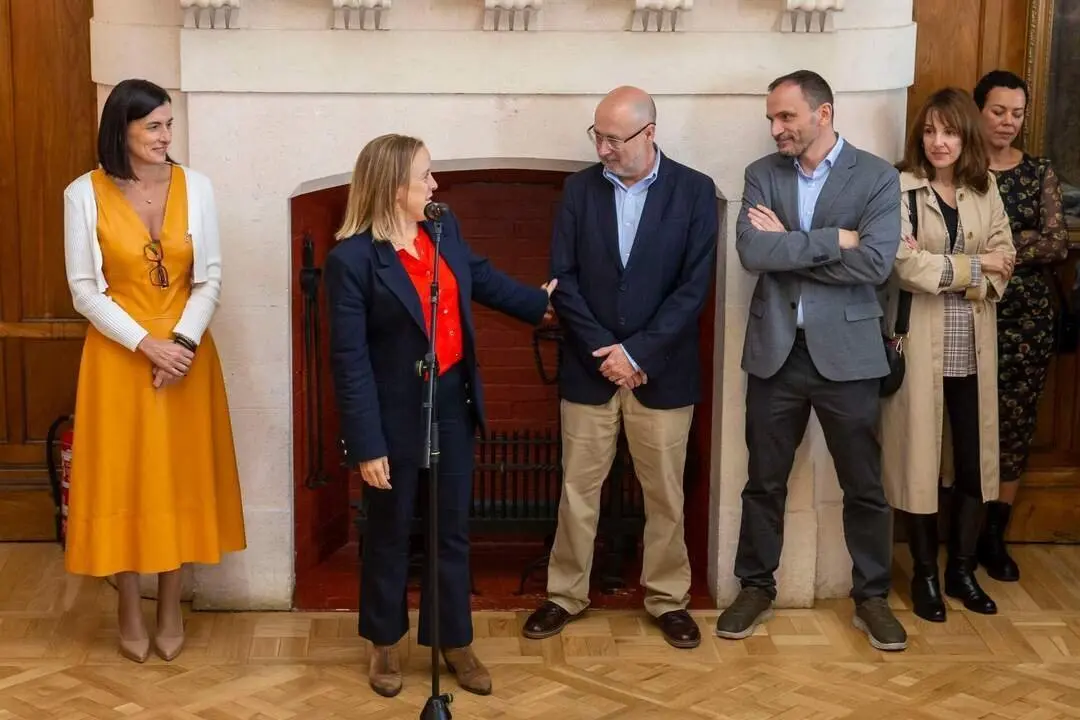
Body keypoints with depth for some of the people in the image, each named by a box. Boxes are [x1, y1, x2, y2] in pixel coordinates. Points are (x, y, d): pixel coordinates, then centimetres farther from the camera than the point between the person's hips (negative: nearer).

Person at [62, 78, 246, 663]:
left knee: (179, 474, 9)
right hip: (118, 356, -2)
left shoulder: (196, 187, -2)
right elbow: (84, 290, -8)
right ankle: (130, 613, 20)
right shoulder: (85, 194, -8)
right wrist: (148, 344, -16)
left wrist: (183, 342, -15)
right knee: (121, 477, 5)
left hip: (185, 350, 2)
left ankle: (170, 607, 23)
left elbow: (209, 280, -1)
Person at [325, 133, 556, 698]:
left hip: (452, 403, 6)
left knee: (452, 528, 15)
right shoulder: (352, 259, -19)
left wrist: (542, 304, 32)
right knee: (390, 532, 12)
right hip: (395, 415, -6)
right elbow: (350, 360, -18)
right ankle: (385, 643, 31)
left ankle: (454, 641, 30)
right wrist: (367, 445, -19)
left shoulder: (445, 230, 0)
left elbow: (484, 280, 21)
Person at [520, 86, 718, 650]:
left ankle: (668, 599, 24)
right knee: (577, 490, 9)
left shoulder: (694, 190, -5)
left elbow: (694, 286, -9)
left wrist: (636, 352, -14)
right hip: (589, 367, 2)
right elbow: (563, 279, -2)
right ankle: (566, 594, 23)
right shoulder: (579, 188, 1)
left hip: (662, 370, -1)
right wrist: (603, 350, -12)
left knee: (665, 494, 9)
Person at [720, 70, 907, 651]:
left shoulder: (877, 177, -3)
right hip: (775, 350, 2)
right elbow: (751, 252, -12)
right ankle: (756, 588, 27)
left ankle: (871, 596, 23)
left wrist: (788, 248, -12)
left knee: (863, 485, 8)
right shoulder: (762, 175, 4)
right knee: (764, 482, 12)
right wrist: (832, 240, -16)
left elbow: (875, 263, -16)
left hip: (846, 351, -2)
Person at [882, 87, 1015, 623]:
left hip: (972, 348, 4)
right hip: (919, 345, -4)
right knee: (919, 459, 4)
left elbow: (1004, 261, 0)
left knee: (974, 459, 9)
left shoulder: (985, 190, 7)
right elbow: (905, 265, -17)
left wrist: (940, 268, -15)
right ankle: (924, 574, 18)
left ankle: (962, 568, 24)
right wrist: (971, 267, -9)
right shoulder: (900, 189, -8)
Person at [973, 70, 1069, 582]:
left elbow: (1058, 243, -1)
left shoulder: (1040, 173, 8)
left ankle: (994, 535, 18)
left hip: (1028, 317, 3)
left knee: (1015, 422, 6)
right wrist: (1026, 241, -18)